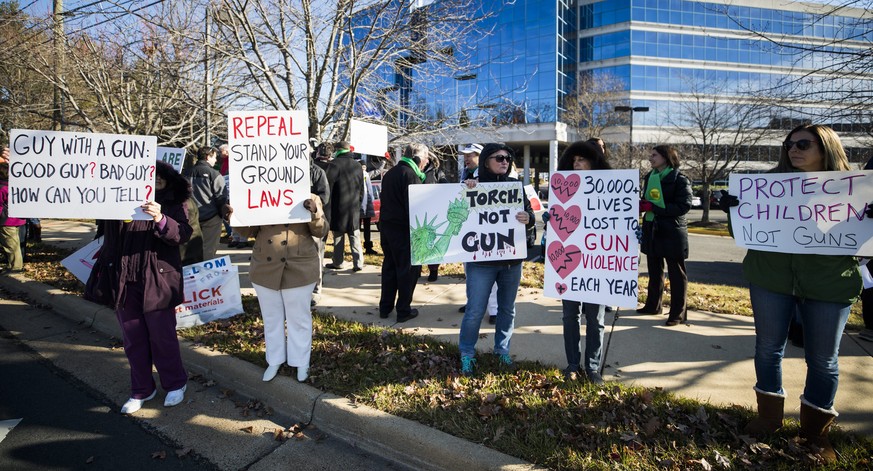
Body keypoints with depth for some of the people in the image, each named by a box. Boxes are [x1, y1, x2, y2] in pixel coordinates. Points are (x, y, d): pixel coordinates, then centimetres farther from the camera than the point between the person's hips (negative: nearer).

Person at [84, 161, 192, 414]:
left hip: (156, 281, -3)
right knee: (133, 339, 12)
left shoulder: (173, 205, 1)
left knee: (162, 337, 4)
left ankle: (175, 384, 24)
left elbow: (182, 234, -14)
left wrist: (161, 220, -33)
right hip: (123, 280, 3)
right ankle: (142, 390, 26)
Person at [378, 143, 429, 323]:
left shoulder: (390, 173, 15)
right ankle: (403, 310, 7)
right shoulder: (410, 175, -15)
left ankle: (385, 307, 23)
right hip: (404, 229, -9)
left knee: (389, 267, 16)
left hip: (386, 226, 9)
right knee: (408, 269, 1)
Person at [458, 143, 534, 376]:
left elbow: (529, 211, 4)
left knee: (507, 308, 15)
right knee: (475, 311, -1)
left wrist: (527, 218, -19)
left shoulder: (515, 185, 5)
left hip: (512, 259, 4)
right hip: (481, 260, -4)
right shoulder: (474, 185, -4)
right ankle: (467, 354, 18)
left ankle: (502, 350, 33)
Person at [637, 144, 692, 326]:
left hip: (672, 233, -7)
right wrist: (640, 204, -7)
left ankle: (678, 313, 10)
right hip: (652, 231, 7)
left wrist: (653, 207, -22)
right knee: (654, 271, 16)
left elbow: (684, 206, -18)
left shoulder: (680, 179, -9)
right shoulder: (650, 177, 12)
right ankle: (653, 305, 29)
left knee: (676, 273, 3)